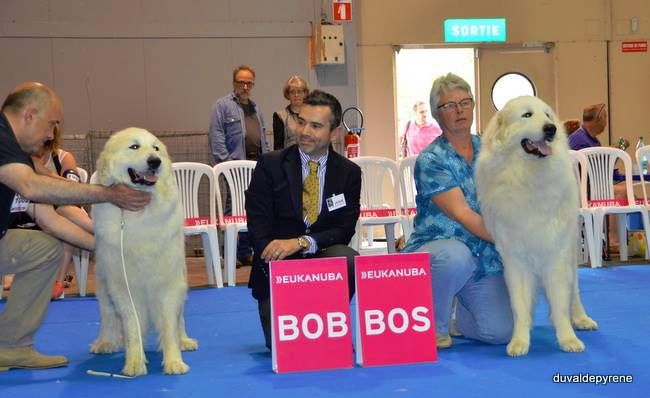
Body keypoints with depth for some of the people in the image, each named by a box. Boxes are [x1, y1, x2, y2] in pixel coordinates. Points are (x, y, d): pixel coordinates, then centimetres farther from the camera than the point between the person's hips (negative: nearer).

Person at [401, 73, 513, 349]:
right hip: (436, 249, -4)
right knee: (456, 256, -40)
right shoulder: (431, 160, -9)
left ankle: (455, 316, 20)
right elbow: (462, 214, -17)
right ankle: (433, 326, -11)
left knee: (502, 331, -15)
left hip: (487, 259, 4)